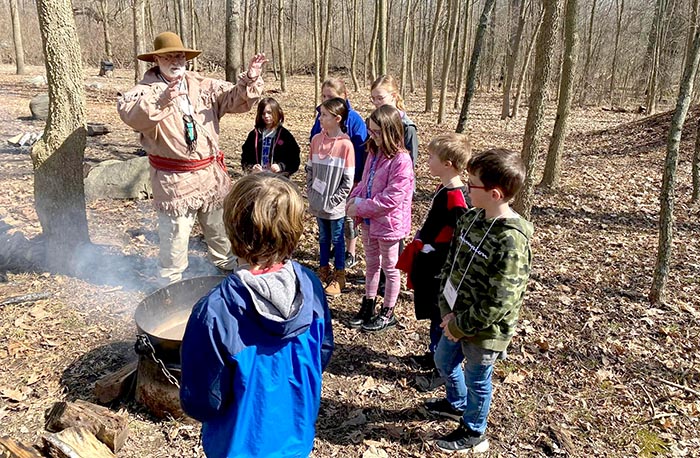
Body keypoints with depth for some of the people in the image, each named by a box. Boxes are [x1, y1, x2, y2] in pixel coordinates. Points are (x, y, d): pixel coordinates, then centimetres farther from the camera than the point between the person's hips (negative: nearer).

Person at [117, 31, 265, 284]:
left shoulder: (202, 86, 6)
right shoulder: (146, 90, -8)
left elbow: (236, 99, 3)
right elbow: (129, 113, -29)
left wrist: (250, 80, -18)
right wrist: (161, 100, -47)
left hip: (211, 173, 5)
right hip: (174, 179, -4)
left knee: (219, 225, 21)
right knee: (175, 233, 2)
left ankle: (228, 265, 42)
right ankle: (170, 282, 22)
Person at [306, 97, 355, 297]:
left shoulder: (345, 144, -14)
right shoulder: (316, 140, 1)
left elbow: (348, 178, -12)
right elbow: (310, 168, 10)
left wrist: (335, 199, -13)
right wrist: (310, 191, 3)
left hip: (335, 205, -5)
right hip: (318, 202, 5)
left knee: (337, 239, 8)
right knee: (323, 238, 18)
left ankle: (339, 277, 23)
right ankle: (324, 271, 34)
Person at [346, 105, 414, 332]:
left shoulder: (401, 161, -23)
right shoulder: (374, 153, 2)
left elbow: (390, 199, -26)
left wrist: (360, 208, -21)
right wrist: (353, 200, -6)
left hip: (388, 223, -7)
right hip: (369, 220, 8)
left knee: (389, 268, 12)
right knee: (371, 264, 21)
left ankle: (388, 313, 28)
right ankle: (368, 306, 37)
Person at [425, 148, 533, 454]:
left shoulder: (512, 242, -30)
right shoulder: (470, 218, -6)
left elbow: (498, 304, -28)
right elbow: (451, 262, 2)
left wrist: (460, 326, -17)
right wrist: (447, 309, -5)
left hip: (485, 329, -7)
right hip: (456, 317, 8)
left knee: (477, 381, 16)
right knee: (444, 360, 27)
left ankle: (473, 433, 44)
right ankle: (456, 403, 57)